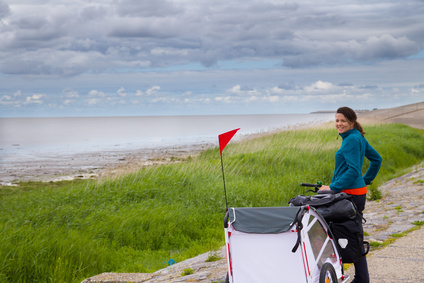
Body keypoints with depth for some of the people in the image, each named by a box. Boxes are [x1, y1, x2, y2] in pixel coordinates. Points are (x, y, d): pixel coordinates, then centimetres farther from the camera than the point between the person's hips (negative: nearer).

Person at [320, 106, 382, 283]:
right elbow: (377, 159, 23)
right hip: (359, 191, 10)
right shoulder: (358, 137, 14)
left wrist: (333, 187, -20)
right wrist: (366, 180, 24)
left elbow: (353, 170, -22)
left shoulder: (352, 140, -15)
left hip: (350, 194, -10)